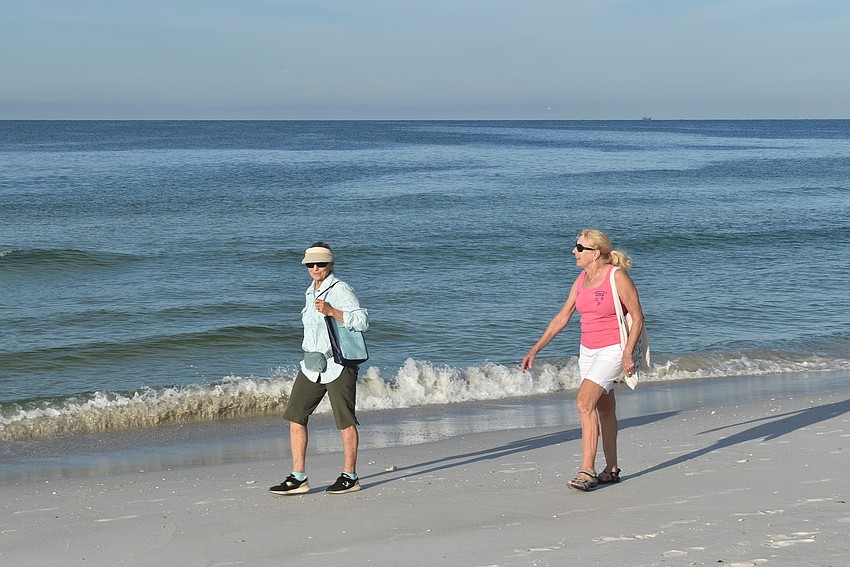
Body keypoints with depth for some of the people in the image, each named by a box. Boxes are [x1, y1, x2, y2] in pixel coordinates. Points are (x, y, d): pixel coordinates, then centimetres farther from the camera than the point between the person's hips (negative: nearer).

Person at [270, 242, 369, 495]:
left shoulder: (340, 289, -10)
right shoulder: (312, 291, 15)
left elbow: (362, 321, -19)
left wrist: (331, 311, -27)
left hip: (339, 365, -8)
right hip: (312, 365, 8)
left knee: (345, 421, 1)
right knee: (295, 417, 1)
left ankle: (350, 477, 12)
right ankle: (298, 478, 5)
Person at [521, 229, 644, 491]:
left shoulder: (617, 277, -15)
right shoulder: (582, 279, 5)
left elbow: (637, 317, -11)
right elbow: (563, 317, 11)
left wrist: (627, 353, -19)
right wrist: (536, 348, 7)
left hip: (613, 350, -7)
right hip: (588, 350, 7)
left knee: (584, 402, -20)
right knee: (604, 408, 13)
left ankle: (587, 472, -20)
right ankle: (611, 469, 22)